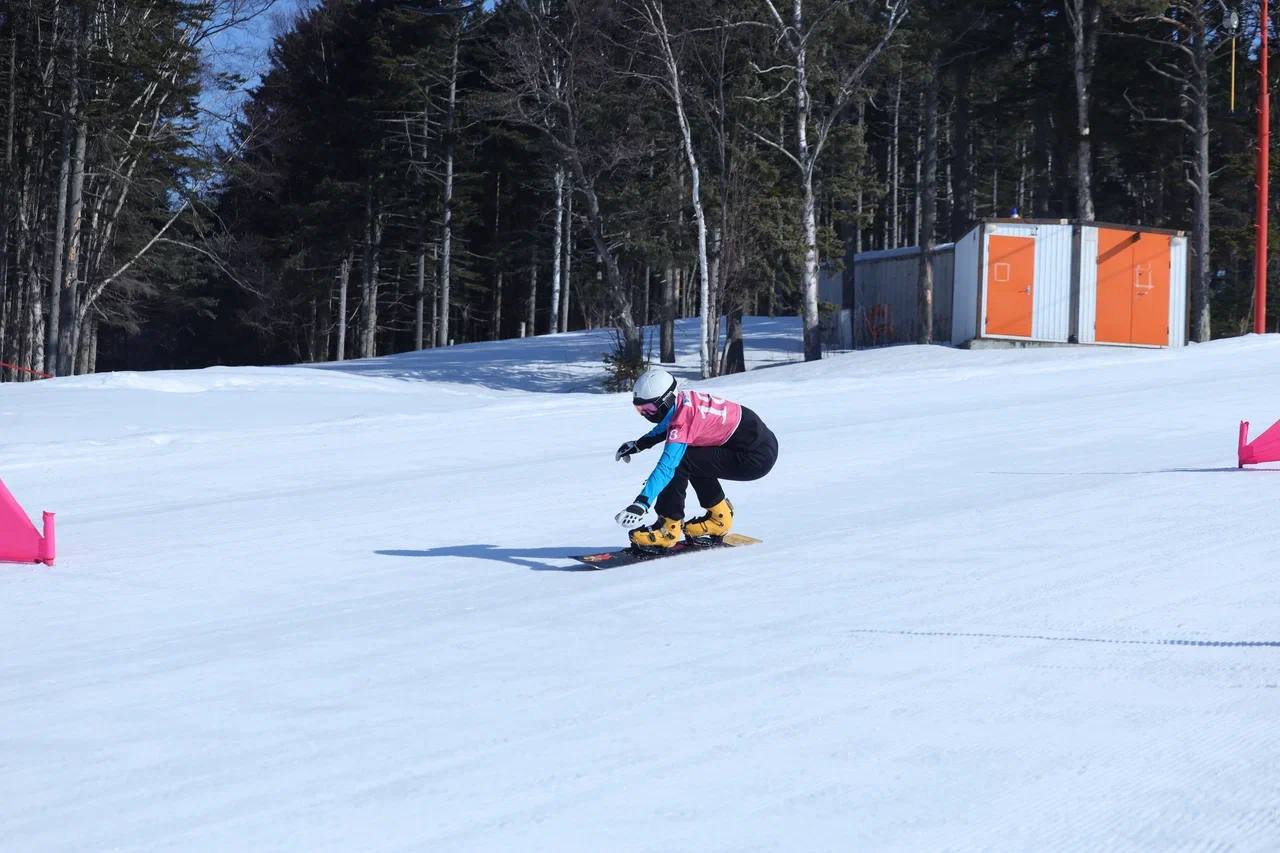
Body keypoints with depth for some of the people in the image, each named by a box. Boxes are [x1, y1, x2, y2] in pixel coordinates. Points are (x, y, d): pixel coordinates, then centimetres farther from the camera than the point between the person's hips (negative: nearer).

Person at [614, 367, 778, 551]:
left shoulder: (683, 420, -22)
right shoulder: (681, 400, 3)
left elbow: (666, 467, -31)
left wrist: (641, 503, -36)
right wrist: (637, 445, 26)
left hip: (757, 458, -10)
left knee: (679, 462, -13)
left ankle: (669, 527, -6)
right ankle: (719, 517, 27)